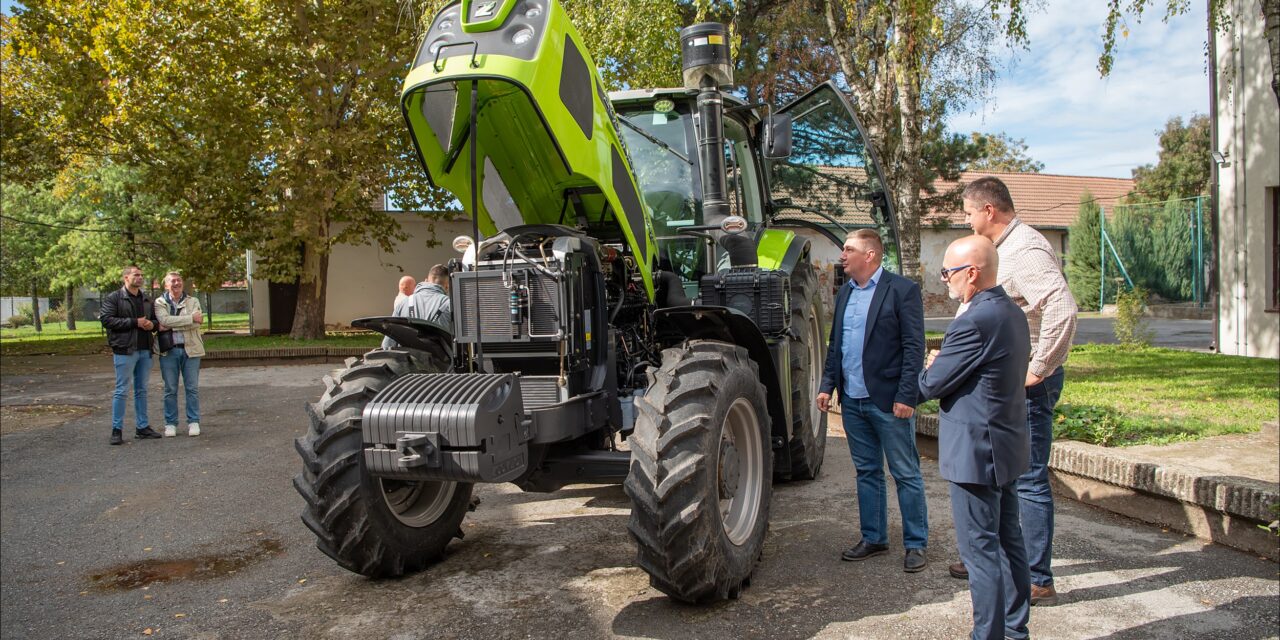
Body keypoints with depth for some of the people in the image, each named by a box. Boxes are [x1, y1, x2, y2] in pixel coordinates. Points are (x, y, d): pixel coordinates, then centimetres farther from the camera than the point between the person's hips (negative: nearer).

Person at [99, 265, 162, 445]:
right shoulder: (113, 298, -4)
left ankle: (142, 427, 19)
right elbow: (106, 319, -15)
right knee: (121, 390, -3)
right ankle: (116, 430, 3)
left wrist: (152, 324, -1)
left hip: (145, 350, 7)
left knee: (141, 390, 12)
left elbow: (155, 319, 24)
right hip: (125, 350, -6)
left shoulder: (146, 300, 17)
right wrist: (135, 322, -17)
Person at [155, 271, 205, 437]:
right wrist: (191, 318, -15)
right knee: (170, 389, 5)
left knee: (192, 388, 3)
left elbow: (196, 323, -9)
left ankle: (193, 422, 11)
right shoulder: (160, 303, 5)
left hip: (190, 349, 1)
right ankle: (170, 423, 13)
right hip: (168, 351, 0)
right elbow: (164, 320, -14)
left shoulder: (193, 301, 7)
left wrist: (169, 326, -13)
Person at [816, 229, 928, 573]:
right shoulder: (845, 293, 13)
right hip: (852, 401, 7)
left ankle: (916, 544, 14)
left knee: (906, 474, 3)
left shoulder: (902, 290, -7)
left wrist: (906, 396, -16)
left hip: (889, 401, -7)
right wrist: (828, 385, 9)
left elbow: (914, 347, -11)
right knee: (867, 473, 15)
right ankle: (873, 538, 26)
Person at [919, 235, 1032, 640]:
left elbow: (931, 385, -16)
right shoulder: (1013, 313, 9)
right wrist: (943, 366, 5)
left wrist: (929, 368, 5)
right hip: (1008, 447, 10)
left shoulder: (974, 322, -22)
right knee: (1008, 542, 18)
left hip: (976, 452, -10)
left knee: (980, 549, 0)